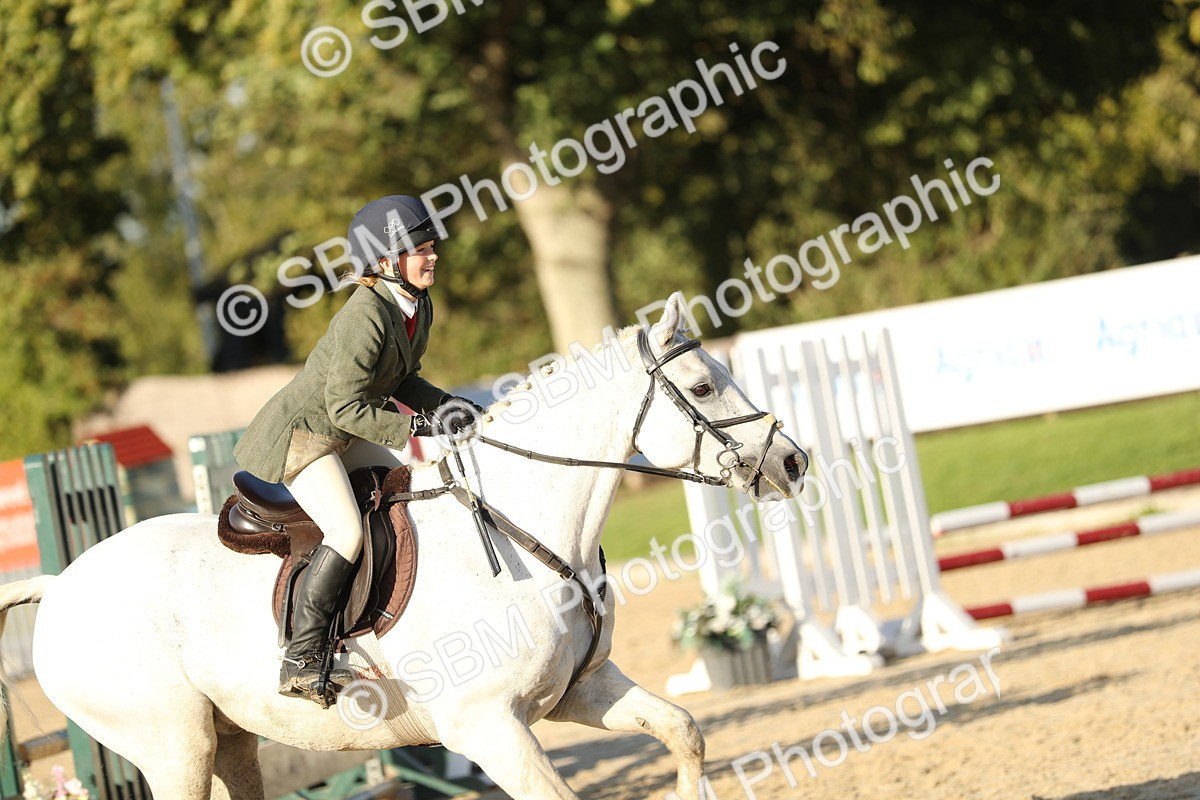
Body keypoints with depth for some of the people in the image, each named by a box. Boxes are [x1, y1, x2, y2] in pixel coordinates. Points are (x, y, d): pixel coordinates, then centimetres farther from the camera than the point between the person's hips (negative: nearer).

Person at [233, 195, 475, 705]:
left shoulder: (419, 308, 1)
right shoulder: (366, 315, -28)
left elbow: (401, 382, 15)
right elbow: (346, 408, -28)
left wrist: (449, 406, 0)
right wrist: (417, 427, -27)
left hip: (345, 434, 10)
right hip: (302, 431, -10)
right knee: (348, 534, -25)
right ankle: (301, 663, -21)